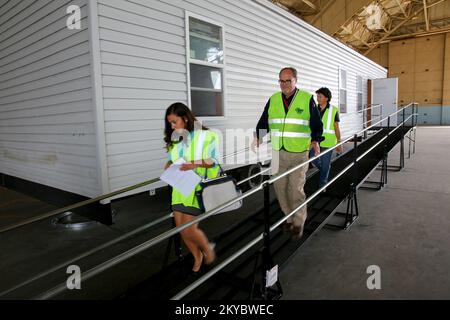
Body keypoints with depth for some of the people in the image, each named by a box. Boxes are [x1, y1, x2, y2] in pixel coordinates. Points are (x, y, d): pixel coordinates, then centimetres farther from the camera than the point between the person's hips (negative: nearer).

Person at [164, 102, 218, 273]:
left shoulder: (204, 136, -8)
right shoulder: (175, 139, 10)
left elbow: (213, 161, -9)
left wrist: (195, 164, -25)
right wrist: (169, 166, -4)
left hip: (197, 188, -6)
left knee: (189, 229, -9)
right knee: (180, 228, 6)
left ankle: (207, 249, 24)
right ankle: (197, 256, 33)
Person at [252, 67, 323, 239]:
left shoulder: (307, 99, -1)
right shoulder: (273, 100, 8)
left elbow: (316, 124, 3)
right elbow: (264, 122, 13)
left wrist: (315, 140, -15)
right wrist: (258, 137, -5)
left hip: (299, 153, -3)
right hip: (278, 153, 4)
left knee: (296, 189, -2)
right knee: (280, 187, 8)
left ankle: (299, 222, 18)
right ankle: (290, 217, 29)